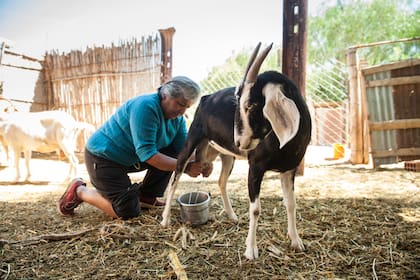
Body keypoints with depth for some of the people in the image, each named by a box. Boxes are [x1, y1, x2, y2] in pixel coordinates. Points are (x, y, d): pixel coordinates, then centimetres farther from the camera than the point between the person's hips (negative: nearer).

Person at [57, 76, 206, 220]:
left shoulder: (177, 117, -2)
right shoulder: (146, 107, -28)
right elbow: (147, 154, -31)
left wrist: (200, 163, -25)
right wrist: (184, 167, -32)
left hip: (131, 157, 8)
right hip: (102, 156, -8)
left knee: (171, 155, -5)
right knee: (128, 212, -11)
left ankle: (145, 197, 10)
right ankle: (80, 191, 8)